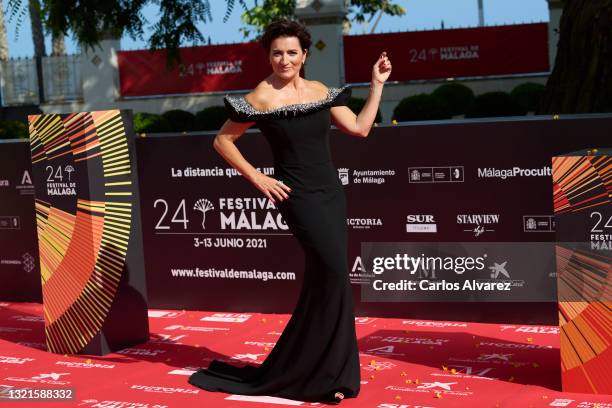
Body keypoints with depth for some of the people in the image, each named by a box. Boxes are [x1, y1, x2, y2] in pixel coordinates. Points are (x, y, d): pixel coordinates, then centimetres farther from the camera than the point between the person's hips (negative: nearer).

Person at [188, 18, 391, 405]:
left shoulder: (321, 91, 8)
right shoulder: (261, 97, -7)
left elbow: (360, 128, 6)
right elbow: (222, 140, -1)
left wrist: (378, 84, 4)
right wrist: (257, 178, -6)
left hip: (332, 193, 6)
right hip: (299, 197, -6)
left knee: (323, 280, 9)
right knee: (335, 273, -15)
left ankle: (301, 372, 22)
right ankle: (326, 374, -3)